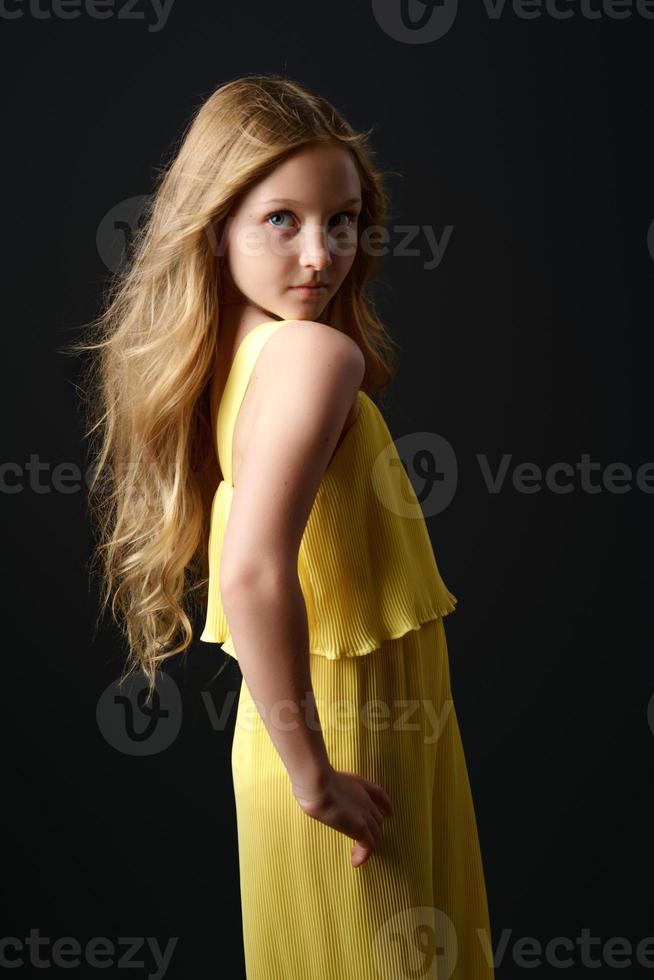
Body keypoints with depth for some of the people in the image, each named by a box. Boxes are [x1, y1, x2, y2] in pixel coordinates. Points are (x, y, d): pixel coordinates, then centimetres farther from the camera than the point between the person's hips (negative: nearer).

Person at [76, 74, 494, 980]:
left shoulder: (231, 354, 2)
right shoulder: (316, 351, -23)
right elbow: (254, 575, -36)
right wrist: (313, 774, -25)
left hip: (308, 726, 8)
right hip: (353, 743, -8)